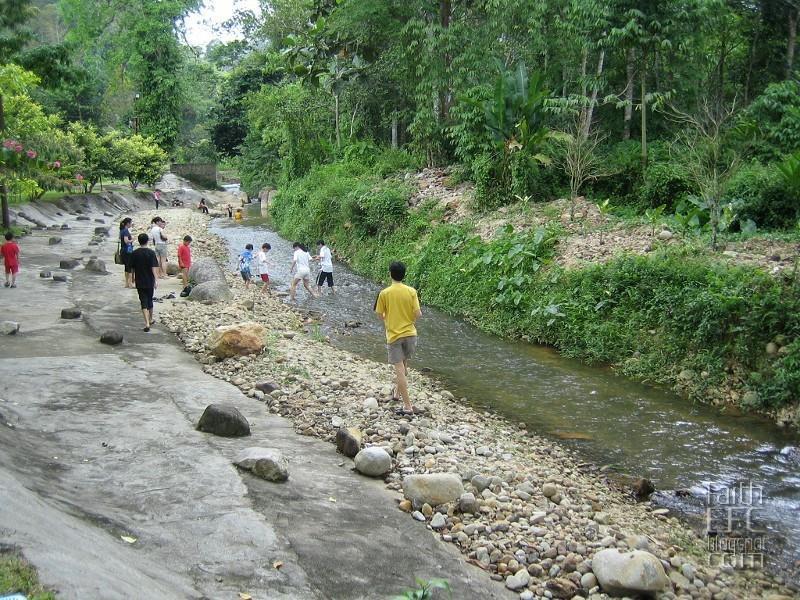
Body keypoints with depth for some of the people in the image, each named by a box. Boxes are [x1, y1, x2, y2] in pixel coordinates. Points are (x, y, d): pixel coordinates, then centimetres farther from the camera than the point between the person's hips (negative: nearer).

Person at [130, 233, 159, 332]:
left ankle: (147, 323, -15)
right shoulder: (151, 253, -9)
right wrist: (156, 279, -20)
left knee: (144, 302, -2)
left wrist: (133, 278, 23)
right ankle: (150, 320, 35)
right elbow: (154, 268, -17)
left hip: (139, 282, 0)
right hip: (149, 281, 0)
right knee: (150, 300, 18)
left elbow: (132, 267, 9)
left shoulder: (134, 253, -1)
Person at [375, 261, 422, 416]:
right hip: (410, 333, 3)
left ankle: (408, 406, -3)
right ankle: (397, 391, 42)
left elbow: (380, 314, 0)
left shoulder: (384, 293, -8)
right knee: (404, 365, 24)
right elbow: (418, 314, -8)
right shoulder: (411, 291, -5)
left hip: (394, 335, -2)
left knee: (400, 370, -1)